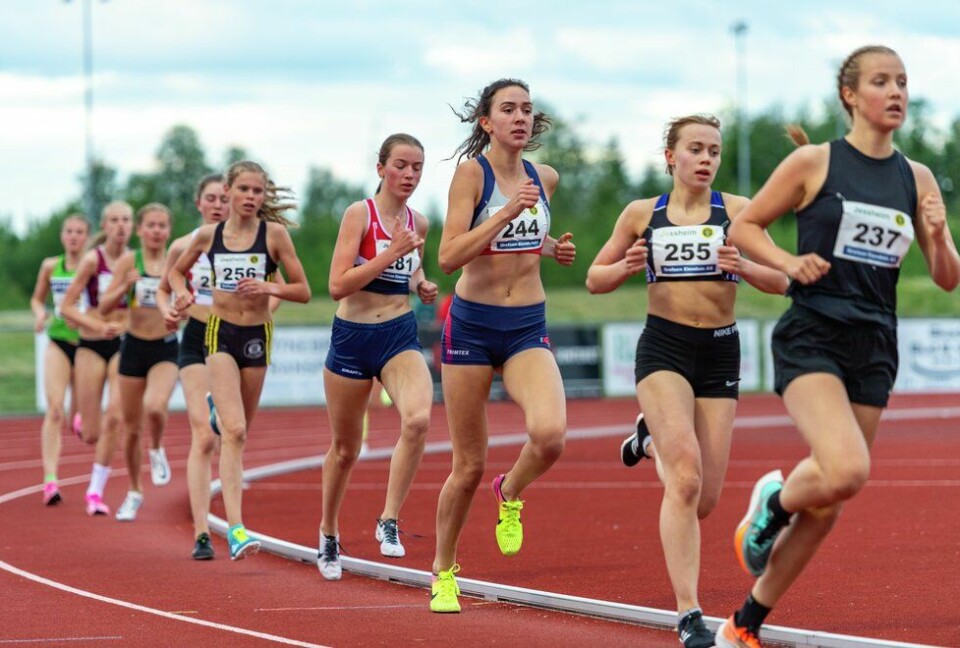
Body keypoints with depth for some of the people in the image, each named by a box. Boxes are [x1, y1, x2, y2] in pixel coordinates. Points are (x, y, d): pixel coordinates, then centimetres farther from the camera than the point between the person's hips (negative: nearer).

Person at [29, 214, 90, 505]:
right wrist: (40, 313, -1)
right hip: (58, 342, 1)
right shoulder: (50, 266, 6)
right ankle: (50, 479, -22)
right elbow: (37, 298, 20)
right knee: (54, 410, -15)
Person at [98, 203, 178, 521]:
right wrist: (125, 286, -20)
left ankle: (157, 451, 4)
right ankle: (134, 492, 28)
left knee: (155, 408, -29)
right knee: (131, 427, 8)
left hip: (166, 349, -1)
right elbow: (104, 307, -3)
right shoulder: (128, 262, -2)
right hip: (134, 347, 1)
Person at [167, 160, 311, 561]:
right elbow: (177, 272, 20)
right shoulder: (208, 235, 2)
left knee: (238, 431, 14)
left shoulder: (274, 234, -2)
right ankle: (235, 528, -24)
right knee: (234, 431, -17)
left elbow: (303, 291, -1)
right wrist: (182, 293, -1)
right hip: (220, 332, -1)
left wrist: (270, 288, -18)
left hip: (257, 335, 1)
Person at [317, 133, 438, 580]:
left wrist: (422, 285, 5)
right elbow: (337, 285, -17)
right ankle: (328, 533, 34)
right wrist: (392, 253, -22)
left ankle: (389, 521, -18)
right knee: (345, 448, 11)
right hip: (353, 337, -3)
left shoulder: (418, 223, 6)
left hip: (400, 337, 3)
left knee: (418, 419, -27)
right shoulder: (360, 214, -9)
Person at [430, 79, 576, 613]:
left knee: (550, 435, -24)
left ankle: (511, 494, 9)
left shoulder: (545, 178, 7)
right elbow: (450, 256, -17)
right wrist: (507, 213, -24)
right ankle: (444, 572, 25)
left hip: (528, 328, 3)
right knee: (470, 465, 3)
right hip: (472, 326, -3)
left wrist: (553, 247, 7)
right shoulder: (472, 171, -8)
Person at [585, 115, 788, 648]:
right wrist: (626, 267, -9)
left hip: (720, 351, 2)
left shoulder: (736, 210, 2)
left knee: (704, 500, 5)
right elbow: (595, 279, 13)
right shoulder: (641, 214, 5)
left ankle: (652, 437, 39)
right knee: (686, 477, -21)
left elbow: (780, 282, -3)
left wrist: (744, 266, -24)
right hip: (663, 348, -2)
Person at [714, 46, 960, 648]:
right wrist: (791, 262, -12)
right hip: (811, 340, -5)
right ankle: (773, 503, 7)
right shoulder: (813, 163, -3)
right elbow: (744, 226, 5)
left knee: (829, 504, 6)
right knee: (846, 471, -28)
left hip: (874, 350, 5)